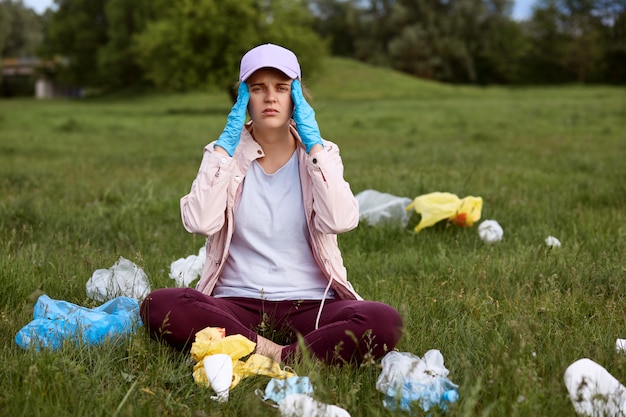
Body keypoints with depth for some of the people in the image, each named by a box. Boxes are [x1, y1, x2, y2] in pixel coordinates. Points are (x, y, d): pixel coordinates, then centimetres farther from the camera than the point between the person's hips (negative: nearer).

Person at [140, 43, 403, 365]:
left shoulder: (320, 152, 8)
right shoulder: (224, 152, 8)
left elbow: (340, 221, -14)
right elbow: (200, 222, -13)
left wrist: (313, 145, -7)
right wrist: (226, 145, -6)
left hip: (309, 304, 0)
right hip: (237, 304, 0)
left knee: (384, 322, -31)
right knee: (158, 305, -31)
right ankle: (270, 351, -28)